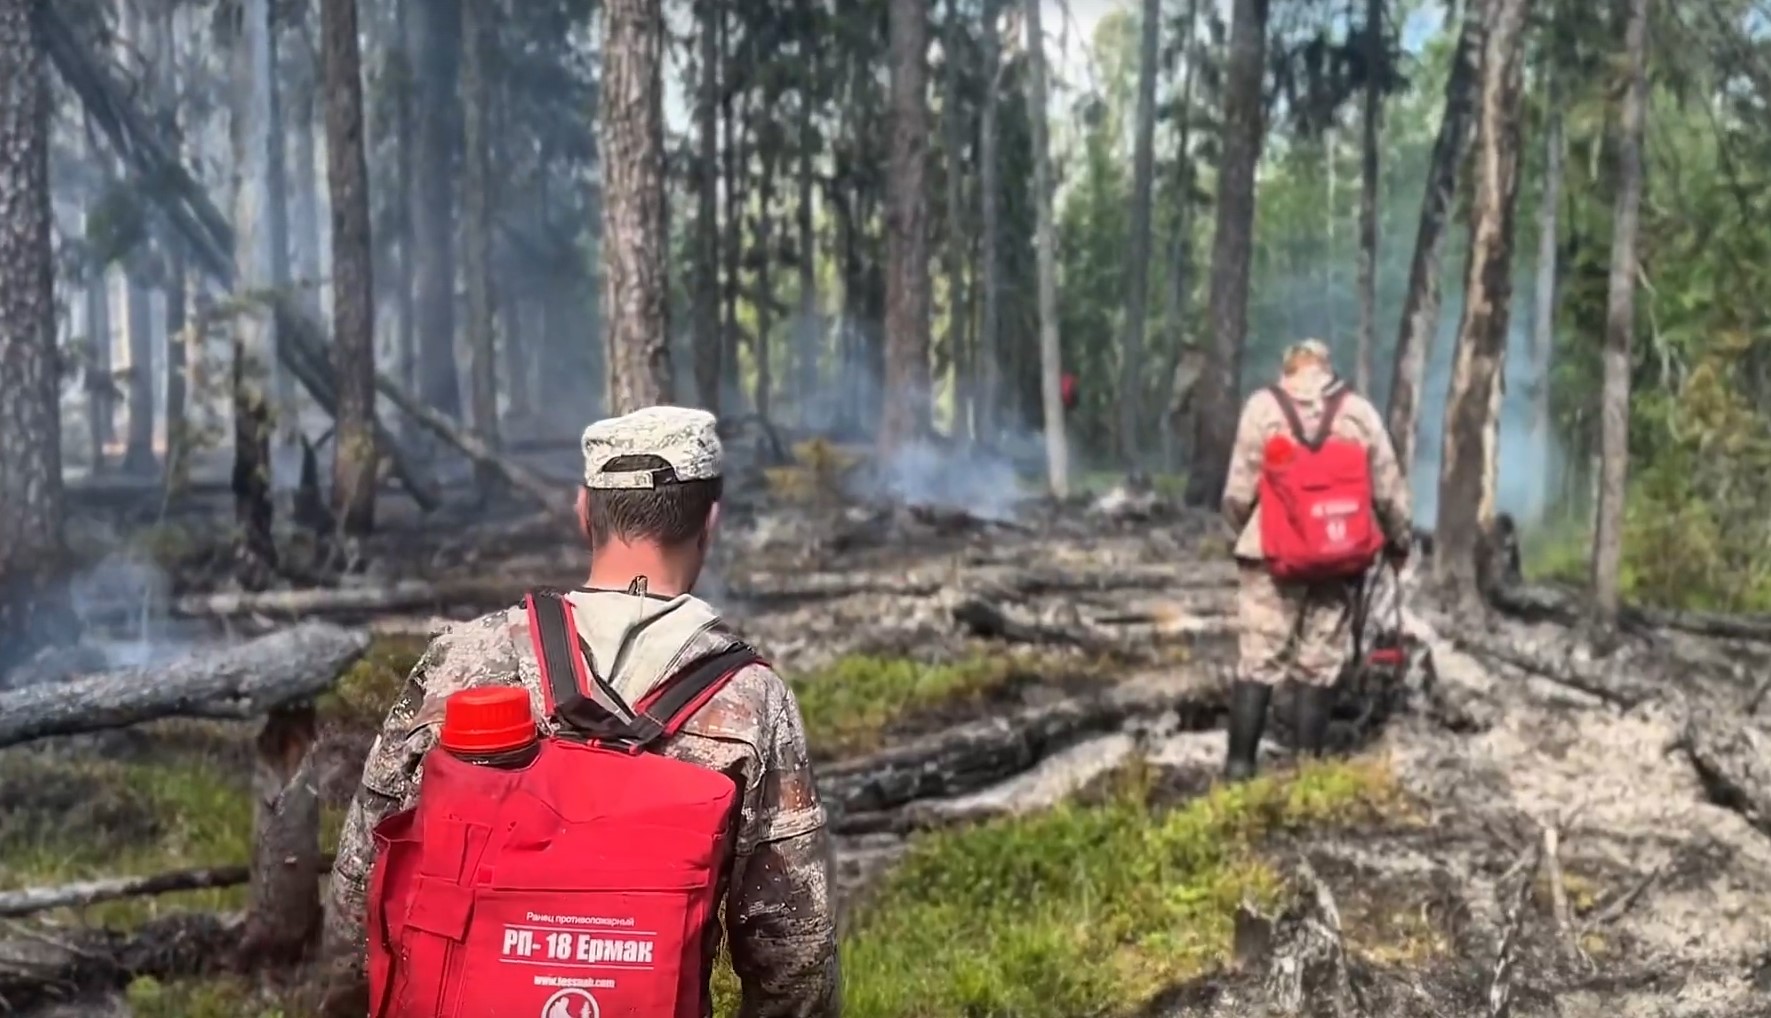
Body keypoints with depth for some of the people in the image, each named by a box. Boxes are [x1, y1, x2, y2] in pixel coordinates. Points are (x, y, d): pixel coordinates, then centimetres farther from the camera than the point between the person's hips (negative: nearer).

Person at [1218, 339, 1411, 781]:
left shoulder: (1262, 406, -1)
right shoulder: (1358, 410, 4)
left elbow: (1239, 490, -2)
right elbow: (1388, 488, 7)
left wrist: (1241, 528, 17)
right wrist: (1399, 541, 22)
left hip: (1273, 553, -1)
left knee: (1258, 660, 3)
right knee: (1319, 665, 8)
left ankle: (1240, 763, 1)